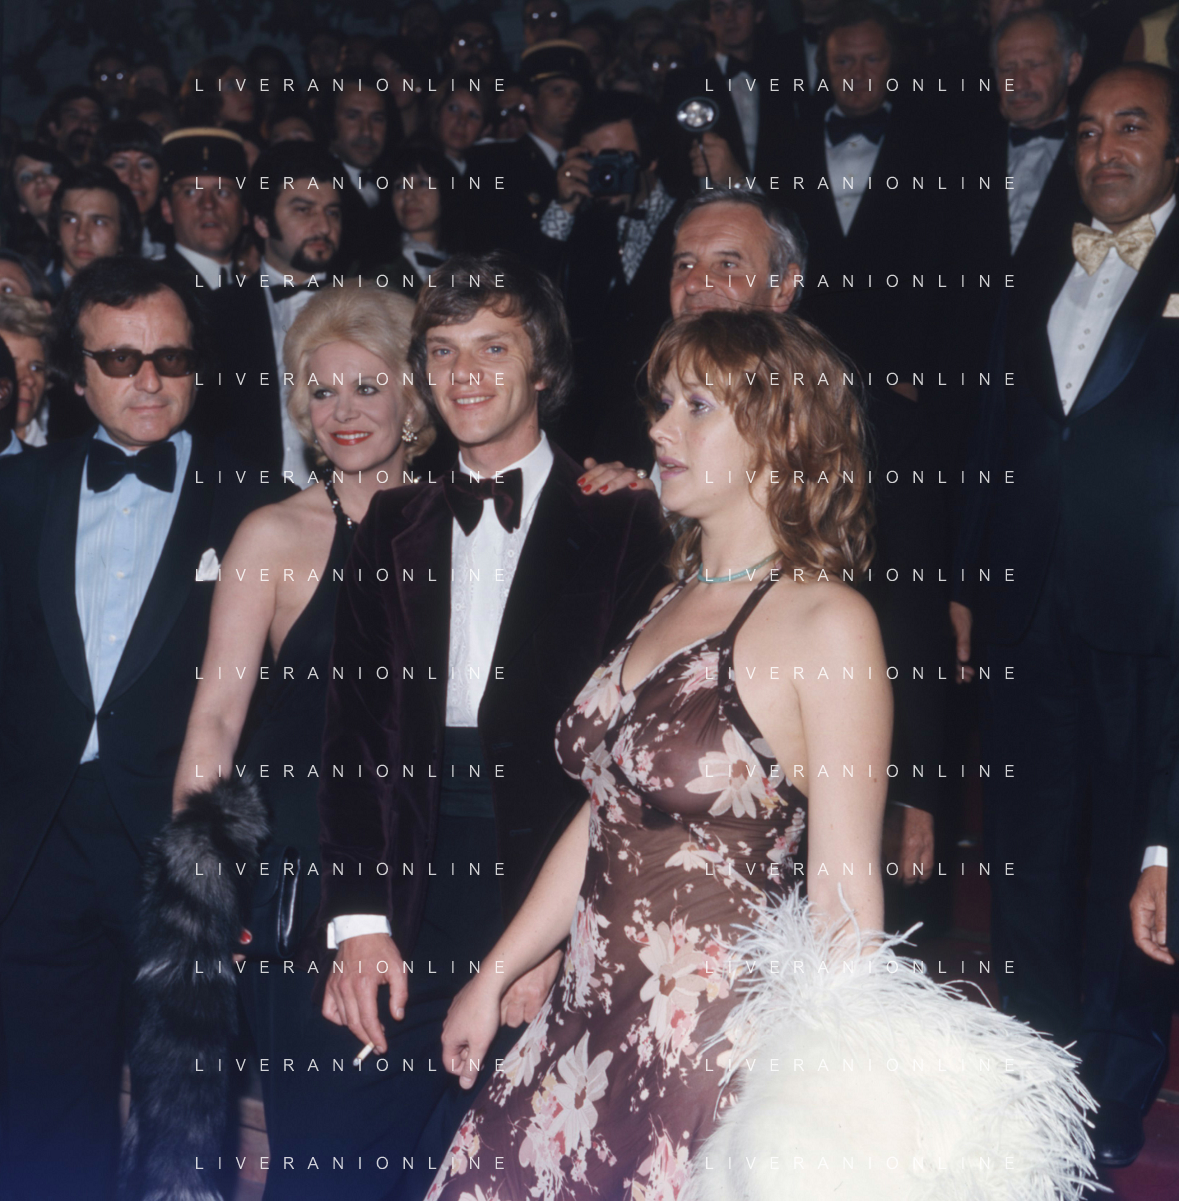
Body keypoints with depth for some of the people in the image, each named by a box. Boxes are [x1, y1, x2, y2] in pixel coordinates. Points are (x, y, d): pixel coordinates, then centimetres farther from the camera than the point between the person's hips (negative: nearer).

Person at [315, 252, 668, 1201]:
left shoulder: (618, 521, -1)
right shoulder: (395, 525, 12)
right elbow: (357, 723, 6)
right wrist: (359, 919, -3)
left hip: (554, 894, -3)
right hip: (418, 896, 3)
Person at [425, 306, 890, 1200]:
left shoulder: (827, 623, -12)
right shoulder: (671, 604, 10)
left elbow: (844, 890, -14)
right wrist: (495, 978, 17)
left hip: (720, 1050, -7)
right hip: (594, 1026, 7)